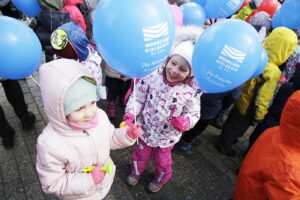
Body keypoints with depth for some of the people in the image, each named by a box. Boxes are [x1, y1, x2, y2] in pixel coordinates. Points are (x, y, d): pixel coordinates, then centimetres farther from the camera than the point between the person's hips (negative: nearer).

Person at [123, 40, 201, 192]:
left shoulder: (191, 92, -23)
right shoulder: (152, 76, -22)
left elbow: (194, 114, -11)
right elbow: (138, 97, -11)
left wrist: (185, 122, -32)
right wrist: (130, 114, -25)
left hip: (167, 136, -1)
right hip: (145, 129, 1)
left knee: (162, 160, 27)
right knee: (141, 154, 28)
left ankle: (160, 179, 62)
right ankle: (136, 171, 63)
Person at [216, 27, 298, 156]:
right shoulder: (273, 73, -34)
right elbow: (262, 100, -25)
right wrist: (258, 117, -11)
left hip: (241, 100, 7)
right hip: (248, 109, -7)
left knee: (232, 121, 28)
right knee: (238, 127, 18)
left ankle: (226, 138, 53)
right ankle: (223, 145, 39)